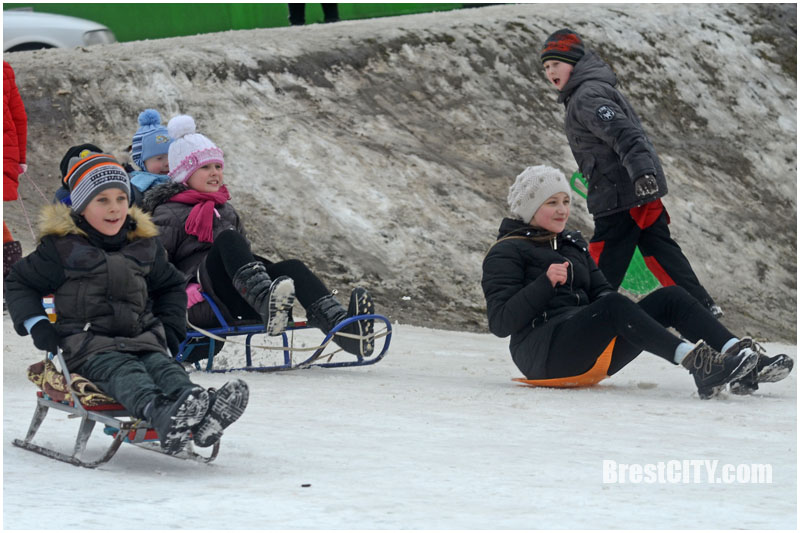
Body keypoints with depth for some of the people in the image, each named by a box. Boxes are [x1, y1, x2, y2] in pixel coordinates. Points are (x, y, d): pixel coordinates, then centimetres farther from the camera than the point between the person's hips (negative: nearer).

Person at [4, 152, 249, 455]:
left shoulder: (143, 243, 15)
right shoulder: (61, 247, 2)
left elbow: (170, 285, 30)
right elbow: (20, 283, 12)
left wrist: (169, 330, 14)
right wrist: (35, 324, -3)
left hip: (141, 337, 4)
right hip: (85, 343, -4)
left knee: (163, 365, -28)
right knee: (123, 371, -35)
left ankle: (201, 416, -59)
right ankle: (159, 411, -68)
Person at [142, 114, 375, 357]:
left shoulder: (226, 210, 31)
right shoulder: (168, 214, 8)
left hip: (236, 304, 6)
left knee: (293, 267, -21)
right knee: (227, 237, -31)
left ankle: (340, 324, -49)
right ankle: (265, 297, -61)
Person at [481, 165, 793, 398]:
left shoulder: (573, 244, 24)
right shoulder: (506, 253, 1)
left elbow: (601, 292, 21)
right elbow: (500, 323, -10)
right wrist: (545, 283, -22)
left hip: (589, 351, 7)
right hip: (542, 351, -7)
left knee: (670, 297, -11)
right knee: (613, 306, -35)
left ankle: (743, 355, -32)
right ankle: (696, 362, -51)